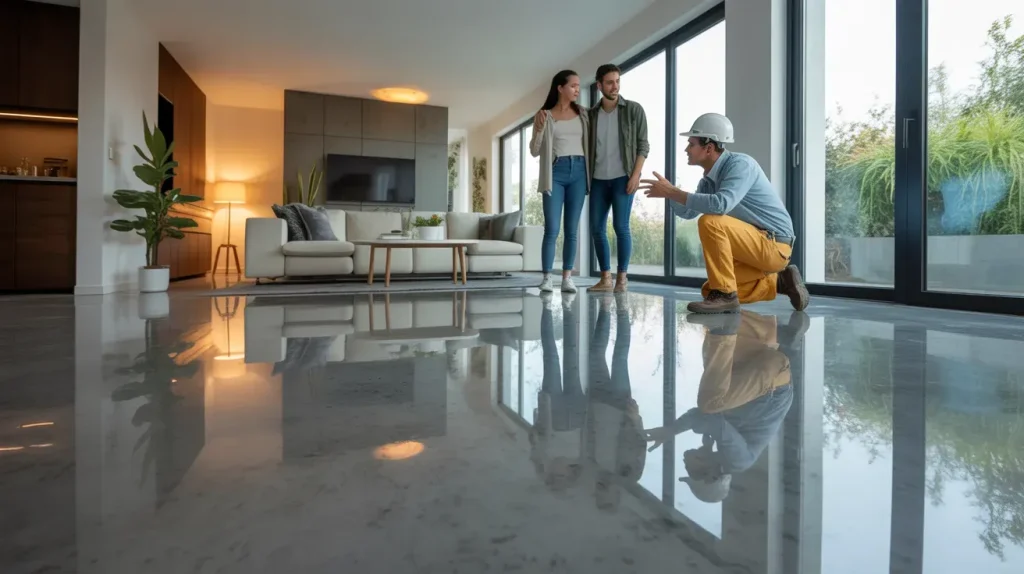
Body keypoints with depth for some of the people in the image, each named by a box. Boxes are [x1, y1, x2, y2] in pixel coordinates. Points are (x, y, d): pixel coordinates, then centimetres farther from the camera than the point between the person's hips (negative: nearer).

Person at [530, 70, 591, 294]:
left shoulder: (582, 114, 14)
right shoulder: (544, 115, 5)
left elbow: (588, 142, 19)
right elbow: (534, 151, 2)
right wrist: (539, 129, -13)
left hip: (578, 171, 3)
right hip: (556, 172, -3)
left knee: (572, 229, 2)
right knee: (552, 230, -8)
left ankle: (567, 278, 6)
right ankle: (547, 278, -3)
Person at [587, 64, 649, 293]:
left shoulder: (634, 110, 2)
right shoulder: (591, 114, 11)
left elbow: (643, 145, -2)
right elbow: (587, 148, 13)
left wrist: (635, 175, -13)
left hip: (622, 177, -4)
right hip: (599, 179, 4)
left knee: (620, 226, -11)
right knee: (597, 228, 0)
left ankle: (622, 278, 0)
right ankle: (605, 278, 9)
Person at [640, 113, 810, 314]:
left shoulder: (740, 163, -20)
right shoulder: (710, 178, 5)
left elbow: (721, 205, -37)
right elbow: (687, 212, 10)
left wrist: (672, 192, -31)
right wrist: (668, 191, -7)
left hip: (774, 246, -9)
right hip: (757, 247, 9)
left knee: (710, 222, -27)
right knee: (711, 291, 10)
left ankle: (724, 294, -19)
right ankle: (778, 282, 15)